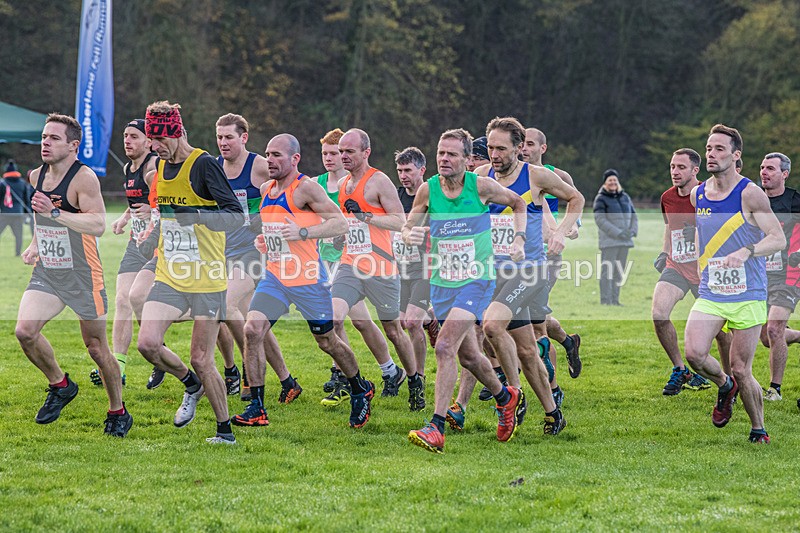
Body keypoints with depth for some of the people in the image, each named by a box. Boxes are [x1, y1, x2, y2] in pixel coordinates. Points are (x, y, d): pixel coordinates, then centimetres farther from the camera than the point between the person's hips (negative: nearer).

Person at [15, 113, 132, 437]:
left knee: (96, 347, 3)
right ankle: (59, 385, 9)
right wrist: (34, 246, 11)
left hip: (83, 277, -6)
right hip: (46, 273, 6)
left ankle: (118, 412, 22)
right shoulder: (36, 176, 6)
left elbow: (98, 225, -29)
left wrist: (54, 212, -37)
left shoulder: (84, 178, -16)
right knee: (25, 331, -15)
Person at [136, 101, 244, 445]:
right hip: (169, 278, 6)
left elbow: (237, 216, -19)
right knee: (147, 343, -11)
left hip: (206, 280, -6)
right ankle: (191, 386, 17)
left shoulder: (204, 164, -12)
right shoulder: (162, 166, 10)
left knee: (201, 360, -5)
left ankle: (225, 430, 12)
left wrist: (200, 217, -33)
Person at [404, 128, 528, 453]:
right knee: (468, 356, 14)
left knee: (445, 347, -21)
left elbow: (518, 203, 10)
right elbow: (407, 227, 6)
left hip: (477, 280, -4)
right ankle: (506, 398, 42)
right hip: (442, 283, 4)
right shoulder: (428, 189, -3)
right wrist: (410, 235, -17)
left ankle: (436, 428, -22)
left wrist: (519, 239, -2)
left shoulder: (480, 186, -8)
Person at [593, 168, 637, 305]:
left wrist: (632, 231, -4)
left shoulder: (625, 197, 15)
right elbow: (600, 220, -12)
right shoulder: (601, 199, -3)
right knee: (607, 271, -11)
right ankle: (606, 301, -11)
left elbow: (633, 216, 17)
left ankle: (615, 300, 11)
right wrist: (618, 233, -19)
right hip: (609, 241, -6)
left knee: (619, 272, 6)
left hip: (624, 242, 6)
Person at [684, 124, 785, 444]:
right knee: (694, 353, -18)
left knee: (741, 371, -3)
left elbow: (778, 239, -17)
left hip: (747, 296, -4)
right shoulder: (697, 195, 7)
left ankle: (759, 430, 18)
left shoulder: (749, 194, -10)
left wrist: (747, 252, -33)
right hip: (709, 294, 4)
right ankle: (724, 387, 14)